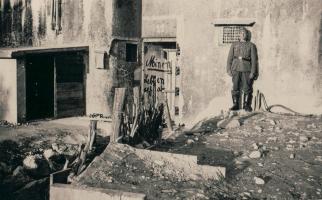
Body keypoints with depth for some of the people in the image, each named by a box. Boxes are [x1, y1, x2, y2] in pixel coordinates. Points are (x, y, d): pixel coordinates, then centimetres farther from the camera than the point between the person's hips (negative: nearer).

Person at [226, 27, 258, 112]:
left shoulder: (251, 46, 6)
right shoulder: (234, 45, 14)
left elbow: (254, 59, 0)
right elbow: (230, 58, 10)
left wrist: (253, 72, -9)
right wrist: (229, 69, 0)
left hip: (247, 70, -2)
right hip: (236, 69, 2)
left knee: (247, 89, -1)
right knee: (236, 88, 0)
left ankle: (247, 105, 7)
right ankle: (235, 105, 8)